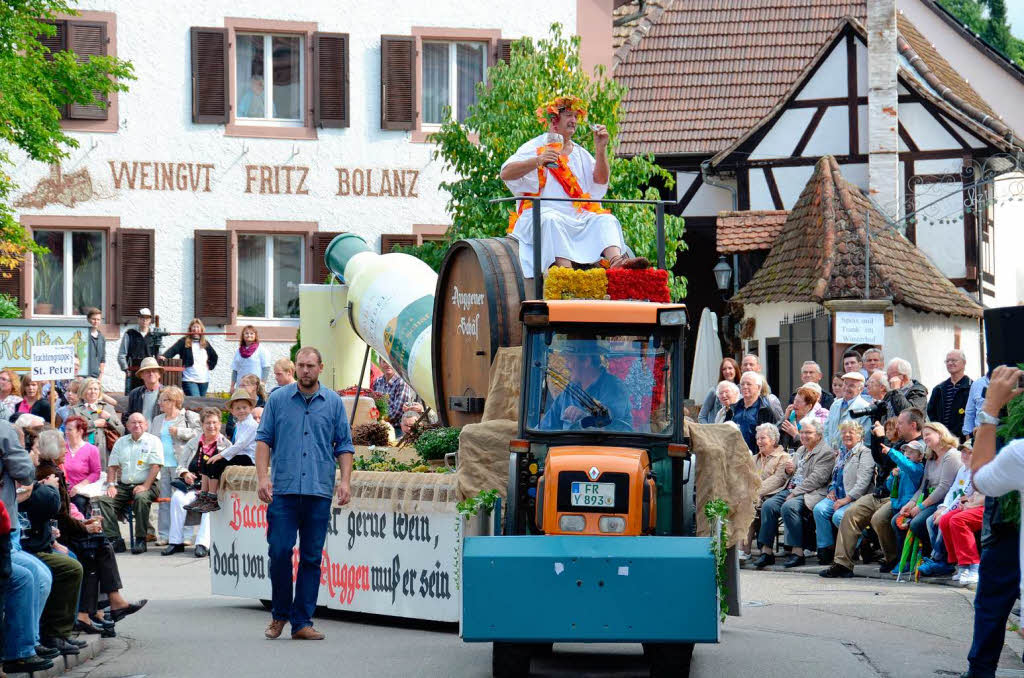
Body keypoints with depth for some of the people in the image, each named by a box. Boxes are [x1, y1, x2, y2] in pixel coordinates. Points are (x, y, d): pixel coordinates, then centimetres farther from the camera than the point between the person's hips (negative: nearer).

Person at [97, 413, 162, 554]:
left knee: (141, 498, -37)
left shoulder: (153, 441, 3)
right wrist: (111, 485, -1)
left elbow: (155, 466, -7)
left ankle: (141, 540, -29)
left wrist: (145, 486, -18)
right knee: (104, 500, -20)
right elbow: (112, 466, 15)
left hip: (146, 485, -5)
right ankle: (114, 539, -24)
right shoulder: (121, 442, 18)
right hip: (123, 486, 5)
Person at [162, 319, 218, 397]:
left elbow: (214, 357, 26)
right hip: (189, 380, -5)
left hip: (204, 380, 5)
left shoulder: (205, 343, 12)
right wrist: (164, 357, -31)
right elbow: (172, 351, -13)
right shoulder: (184, 342, -1)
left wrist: (210, 366, 10)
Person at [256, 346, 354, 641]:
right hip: (283, 490, -1)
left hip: (319, 492, 1)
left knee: (311, 558, 2)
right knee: (280, 552, -6)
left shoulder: (333, 403, 10)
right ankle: (280, 614, 12)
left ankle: (302, 622, 6)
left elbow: (344, 445, 12)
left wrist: (345, 480, -1)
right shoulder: (278, 400, 8)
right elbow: (264, 439, 6)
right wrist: (263, 477, -5)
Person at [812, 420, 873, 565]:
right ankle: (825, 549, -17)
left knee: (838, 516, -32)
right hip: (838, 496, 7)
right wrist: (832, 491, 10)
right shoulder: (841, 453, 22)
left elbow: (863, 481, -16)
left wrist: (847, 499, -21)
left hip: (855, 499, -7)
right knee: (819, 509, -21)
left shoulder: (865, 453, -5)